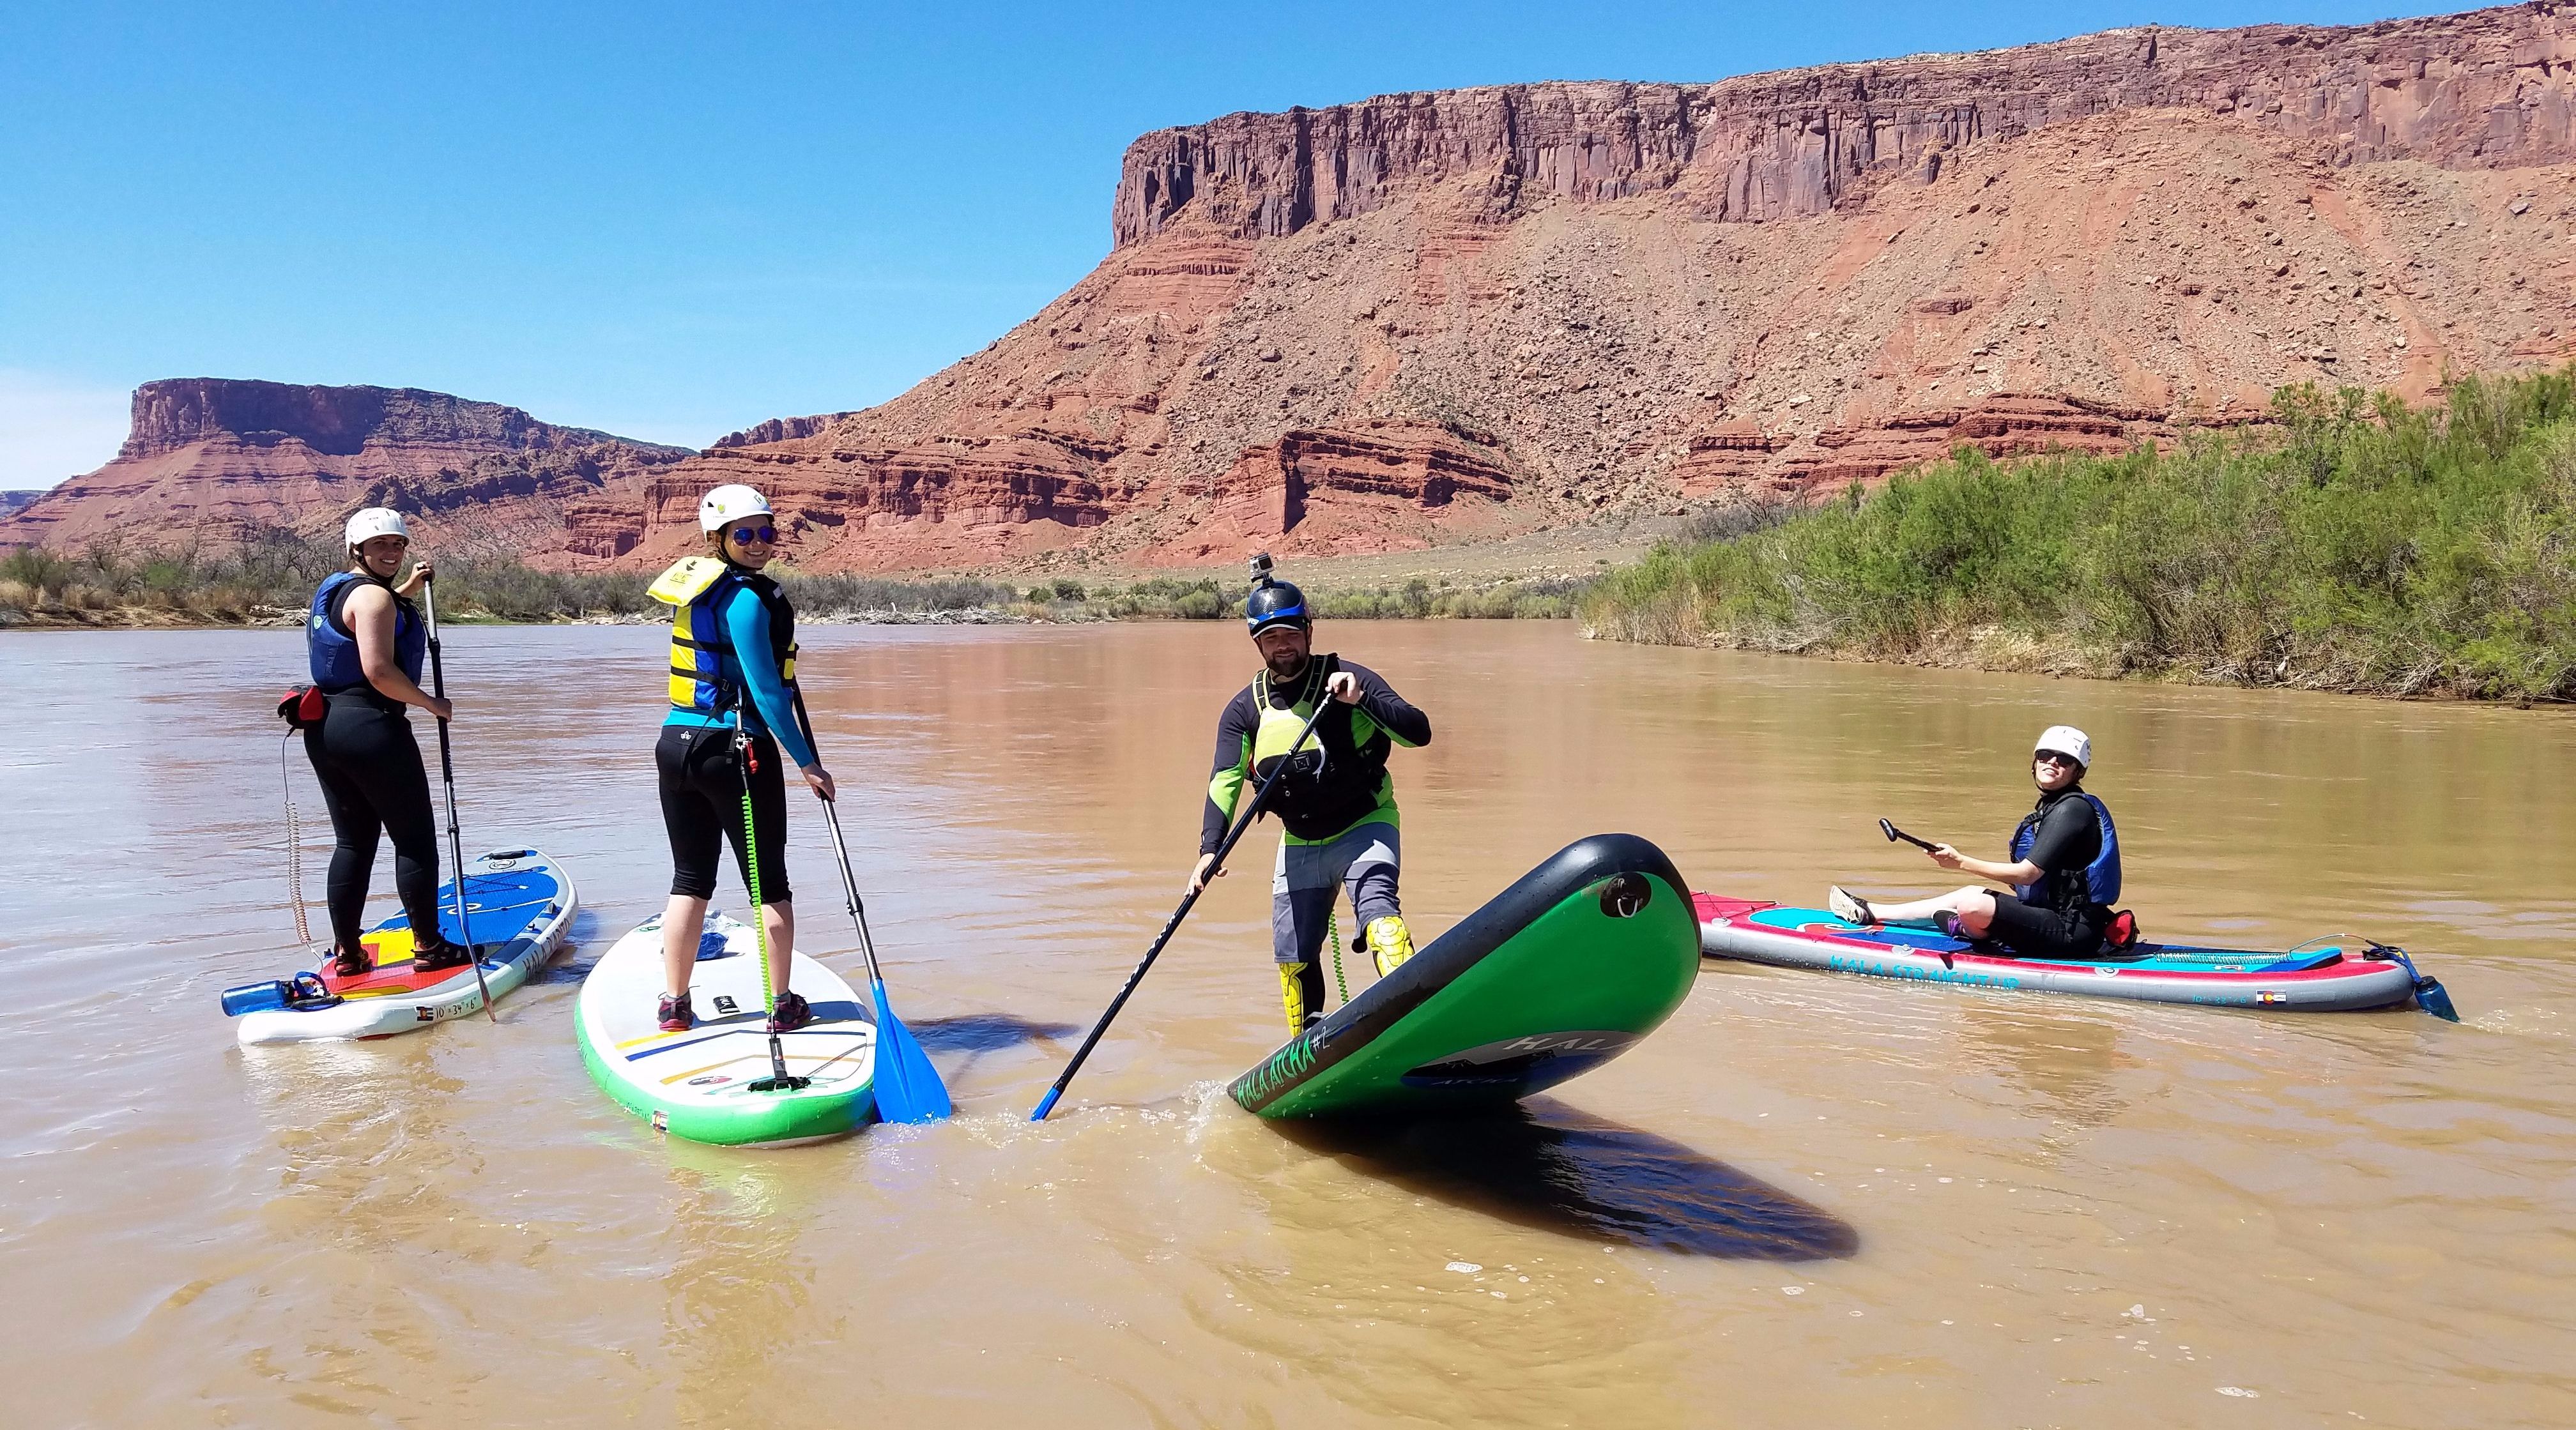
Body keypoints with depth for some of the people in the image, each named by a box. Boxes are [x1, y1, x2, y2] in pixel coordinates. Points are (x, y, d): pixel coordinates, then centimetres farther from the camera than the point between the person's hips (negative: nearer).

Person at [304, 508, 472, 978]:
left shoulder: (335, 588, 17)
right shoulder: (372, 595, -13)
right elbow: (379, 671, -23)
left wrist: (407, 589, 31)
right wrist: (433, 705, -11)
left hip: (324, 728, 10)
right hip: (372, 727, -10)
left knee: (353, 841, 15)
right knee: (416, 840, 2)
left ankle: (347, 954, 17)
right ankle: (429, 947, 8)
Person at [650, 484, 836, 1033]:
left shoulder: (695, 582, 10)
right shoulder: (745, 598, -15)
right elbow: (766, 692, -17)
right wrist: (809, 764, -12)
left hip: (676, 744, 8)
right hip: (736, 748, -8)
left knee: (691, 879, 15)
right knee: (770, 883, 6)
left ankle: (674, 1004, 19)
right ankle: (783, 1006, 14)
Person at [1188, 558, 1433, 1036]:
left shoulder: (1347, 678, -12)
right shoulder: (1245, 709, -3)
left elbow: (1419, 732, -19)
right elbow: (1224, 782, -12)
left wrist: (1363, 700, -35)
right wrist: (1210, 849, -26)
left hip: (1365, 826, -4)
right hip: (1300, 844, 5)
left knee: (1377, 910, -31)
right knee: (1293, 957, 11)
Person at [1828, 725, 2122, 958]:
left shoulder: (2073, 809, -15)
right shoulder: (2052, 807, 16)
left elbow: (2027, 874, -19)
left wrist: (1961, 862, -14)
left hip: (2070, 932, -11)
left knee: (1973, 907, -25)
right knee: (1970, 894, 19)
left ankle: (1962, 928, 11)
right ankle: (1871, 913, 26)